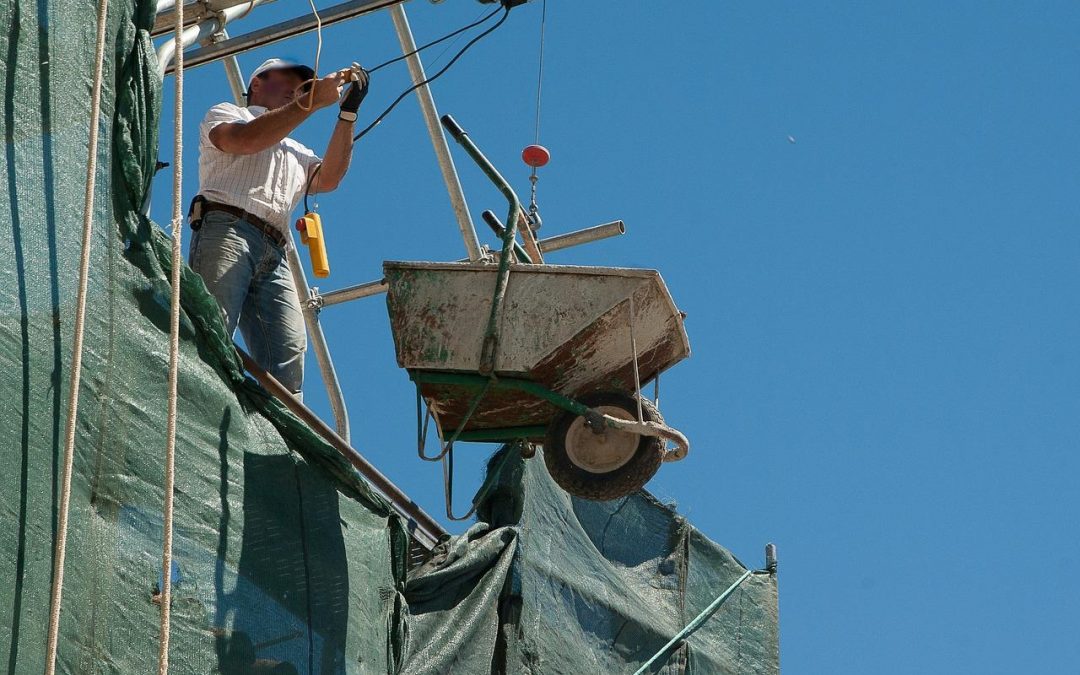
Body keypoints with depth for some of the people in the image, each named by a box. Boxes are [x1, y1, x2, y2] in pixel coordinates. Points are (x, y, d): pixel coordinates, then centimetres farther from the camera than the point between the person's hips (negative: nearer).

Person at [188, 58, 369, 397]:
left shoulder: (295, 153, 37)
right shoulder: (224, 114, 22)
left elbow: (328, 178, 15)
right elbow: (246, 139, -3)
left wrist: (348, 112, 10)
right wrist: (314, 100, -4)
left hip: (274, 255, 6)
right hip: (226, 231, -6)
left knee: (289, 354, -14)